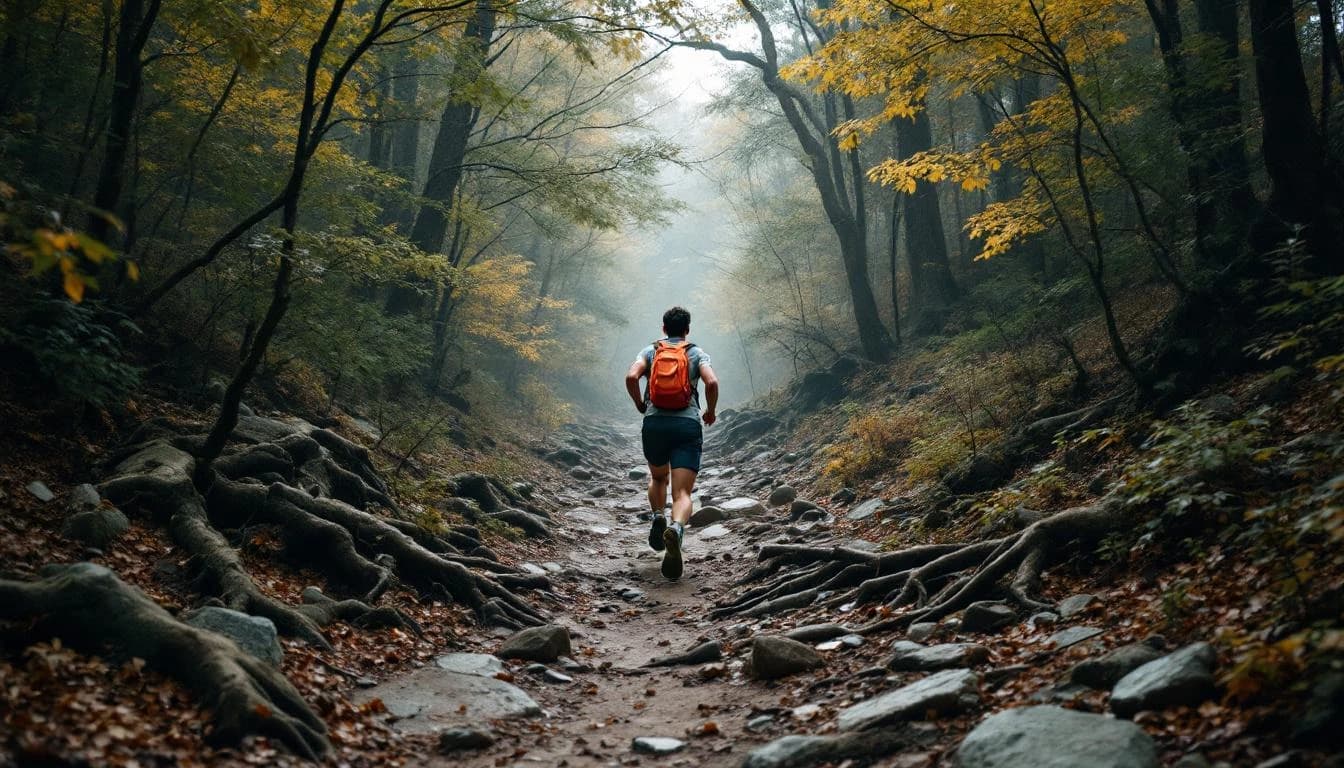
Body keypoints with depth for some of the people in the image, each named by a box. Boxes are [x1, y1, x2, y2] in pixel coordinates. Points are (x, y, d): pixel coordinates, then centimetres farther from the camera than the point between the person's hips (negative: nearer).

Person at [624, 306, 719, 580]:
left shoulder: (649, 351, 13)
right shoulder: (697, 353, 10)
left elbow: (631, 377, -6)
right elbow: (712, 382, -7)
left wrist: (639, 405, 11)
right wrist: (710, 412, 10)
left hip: (654, 424, 2)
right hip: (688, 426, -2)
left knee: (658, 477, 30)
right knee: (682, 493, -8)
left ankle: (658, 517, 8)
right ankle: (675, 529, -37)